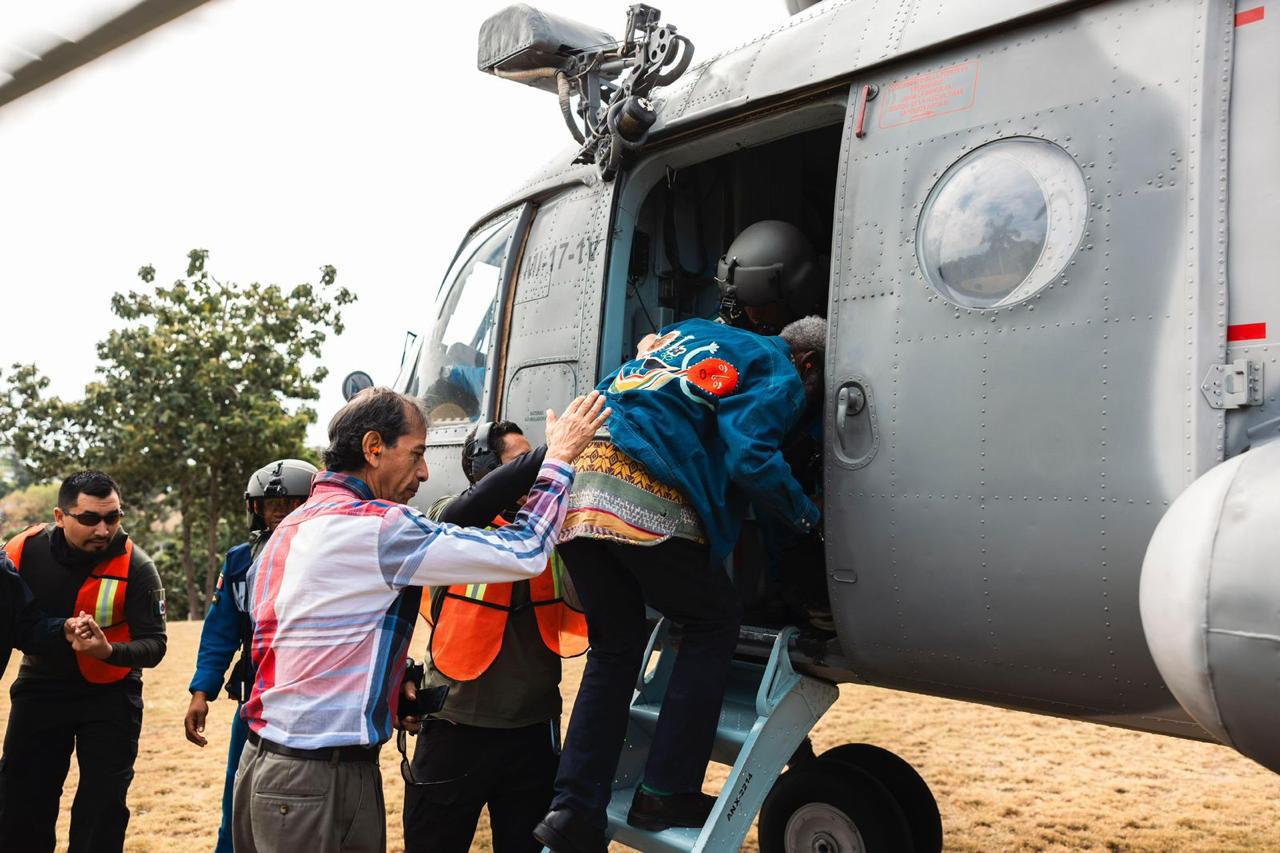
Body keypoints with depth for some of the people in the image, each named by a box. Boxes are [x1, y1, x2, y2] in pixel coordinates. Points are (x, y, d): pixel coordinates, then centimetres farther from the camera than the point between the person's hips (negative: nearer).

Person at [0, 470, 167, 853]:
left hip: (110, 694, -2)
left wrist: (108, 651, -38)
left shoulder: (135, 566, -19)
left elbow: (154, 645, -20)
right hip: (40, 688, 2)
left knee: (102, 812, 3)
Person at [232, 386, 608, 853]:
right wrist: (559, 457, -4)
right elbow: (523, 554, -17)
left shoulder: (290, 527, 13)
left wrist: (393, 688, 16)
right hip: (320, 781, -9)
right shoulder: (373, 525, -17)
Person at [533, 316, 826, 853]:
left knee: (615, 645, 17)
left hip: (578, 484, 8)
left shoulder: (691, 333, 32)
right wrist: (806, 514, 8)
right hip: (646, 499, -7)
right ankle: (666, 794, 9)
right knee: (713, 622, 12)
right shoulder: (780, 375, 9)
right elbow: (751, 459, -6)